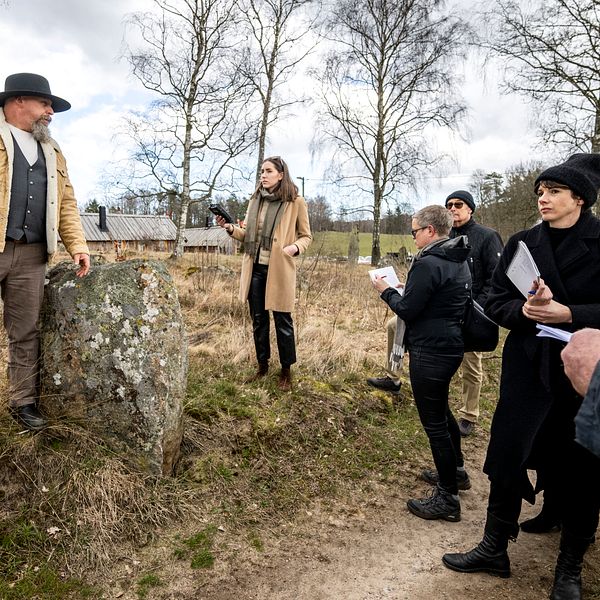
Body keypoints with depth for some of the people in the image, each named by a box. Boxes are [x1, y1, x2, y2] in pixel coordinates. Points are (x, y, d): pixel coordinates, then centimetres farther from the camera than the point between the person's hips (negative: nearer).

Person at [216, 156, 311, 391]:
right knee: (258, 320, 13)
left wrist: (295, 247, -19)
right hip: (255, 268, 5)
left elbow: (306, 236, 2)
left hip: (279, 270, -5)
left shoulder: (295, 202, -4)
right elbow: (247, 235, 15)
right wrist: (231, 228, -4)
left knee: (282, 321, 3)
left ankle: (286, 371, 18)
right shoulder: (255, 200, 10)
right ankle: (262, 365, 29)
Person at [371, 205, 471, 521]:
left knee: (434, 422, 1)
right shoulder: (459, 260, 10)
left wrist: (386, 291, -1)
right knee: (441, 409, 27)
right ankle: (455, 468, 45)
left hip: (430, 351, -10)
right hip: (452, 346, 10)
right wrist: (403, 292, 13)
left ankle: (447, 498, 13)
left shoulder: (428, 263, -20)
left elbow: (407, 310, -17)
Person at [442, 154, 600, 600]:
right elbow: (496, 303, 3)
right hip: (528, 366, 3)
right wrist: (525, 309, -17)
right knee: (507, 456, 6)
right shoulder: (522, 243, 5)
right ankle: (495, 549, 25)